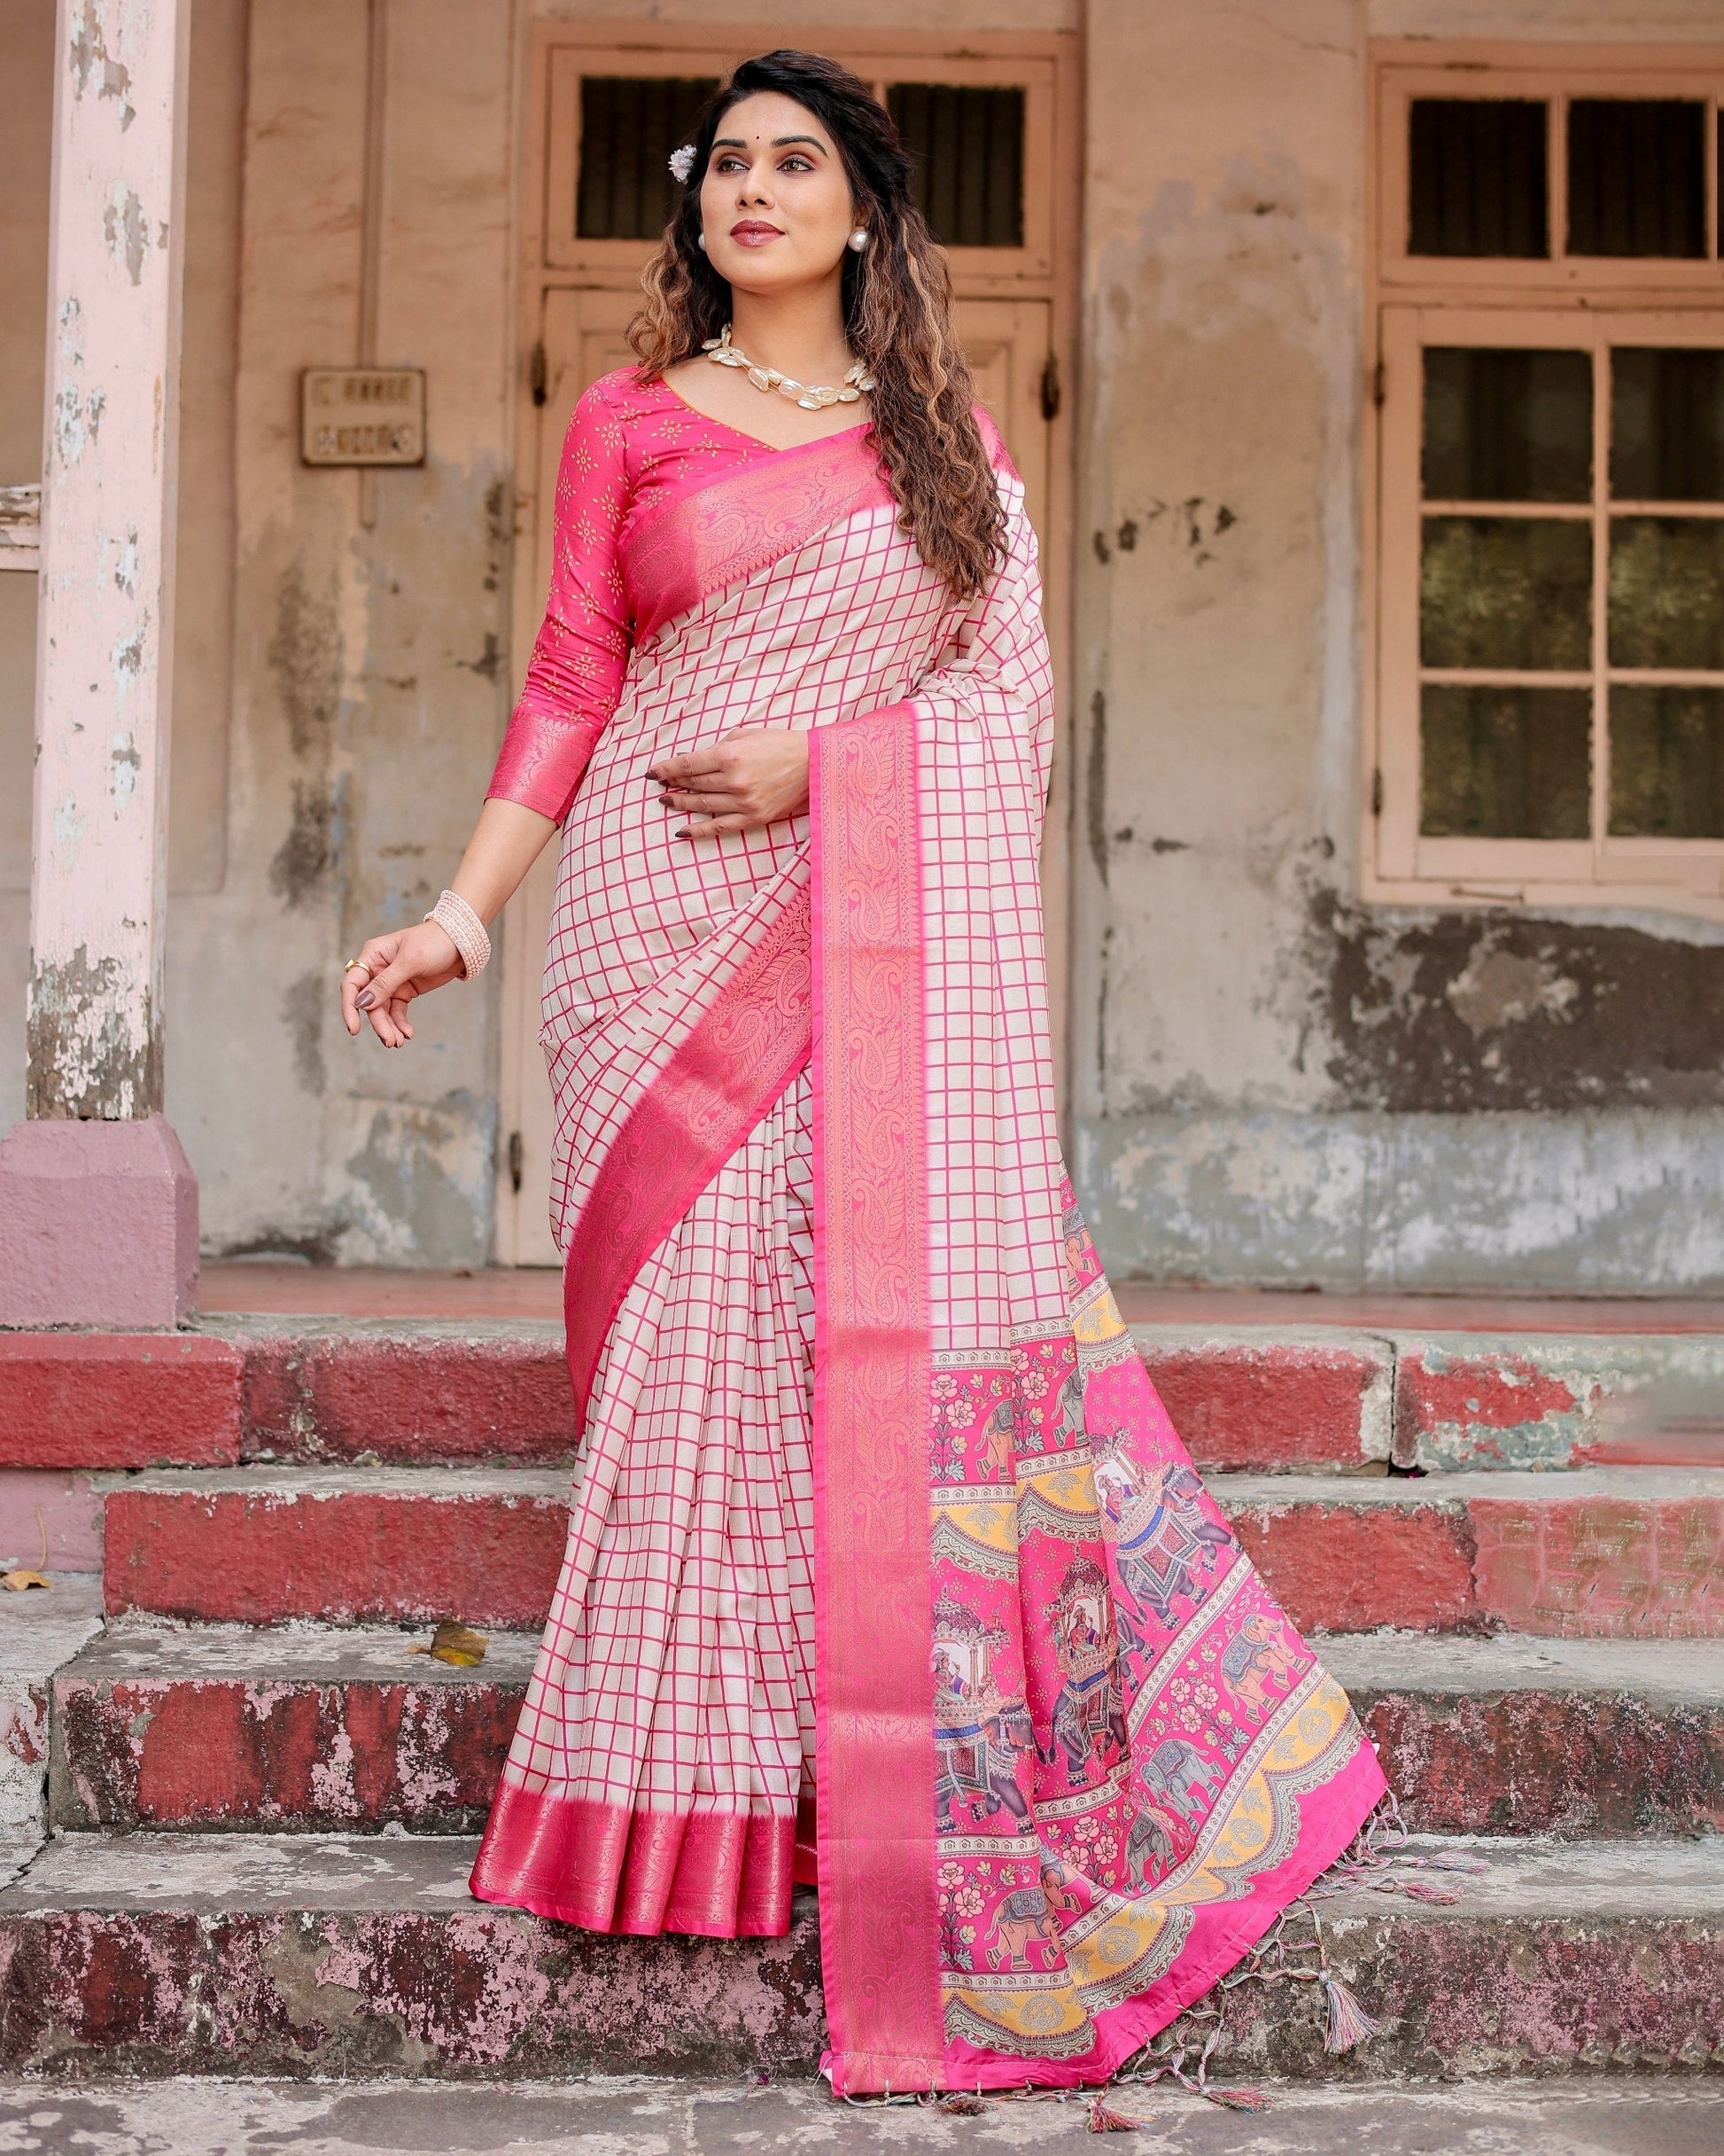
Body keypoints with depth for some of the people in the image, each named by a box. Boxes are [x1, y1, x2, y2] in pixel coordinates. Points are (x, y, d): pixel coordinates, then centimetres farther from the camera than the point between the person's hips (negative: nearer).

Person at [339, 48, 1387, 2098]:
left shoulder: (949, 431, 15)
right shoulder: (626, 420, 14)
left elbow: (1011, 689, 8)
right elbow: (570, 689, 9)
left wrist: (824, 755, -9)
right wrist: (463, 906, -3)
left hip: (887, 928, 1)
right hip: (667, 928, 0)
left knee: (893, 1302, -8)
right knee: (697, 1311, -7)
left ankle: (892, 1785, 2)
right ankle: (700, 1786, 1)